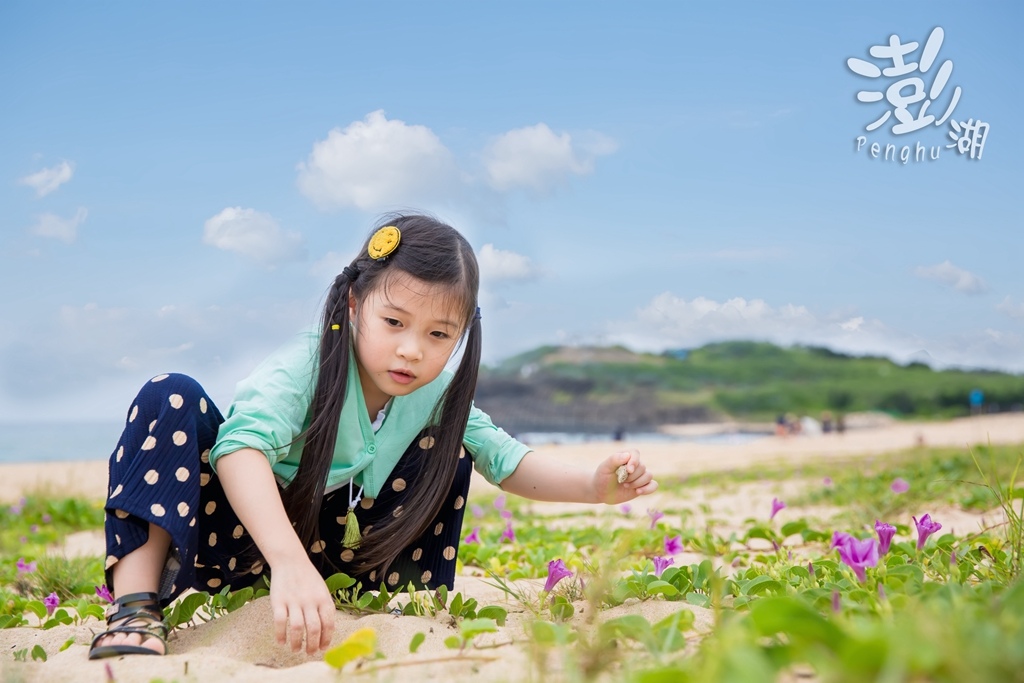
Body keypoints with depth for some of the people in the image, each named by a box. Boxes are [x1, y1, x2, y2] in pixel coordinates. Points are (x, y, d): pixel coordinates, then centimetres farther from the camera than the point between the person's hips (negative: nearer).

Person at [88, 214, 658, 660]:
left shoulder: (438, 394, -10)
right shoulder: (307, 368, -29)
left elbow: (506, 458, -2)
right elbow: (243, 444, -46)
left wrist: (593, 486, -20)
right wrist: (290, 562, -62)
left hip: (331, 547, 5)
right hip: (240, 538, -5)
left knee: (447, 447, -3)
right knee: (173, 397, -31)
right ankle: (136, 608, -33)